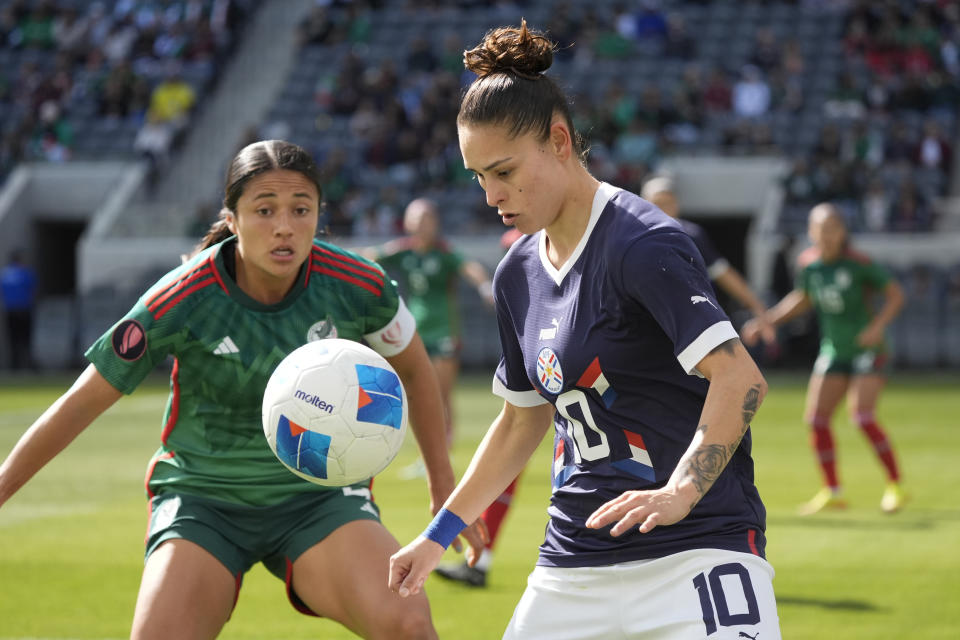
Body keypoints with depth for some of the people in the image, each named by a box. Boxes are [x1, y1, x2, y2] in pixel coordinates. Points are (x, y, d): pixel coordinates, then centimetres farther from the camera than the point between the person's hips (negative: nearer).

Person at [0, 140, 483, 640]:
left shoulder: (358, 287, -13)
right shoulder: (183, 301, -19)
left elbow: (414, 369, 9)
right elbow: (81, 404, -9)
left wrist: (443, 486, 11)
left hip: (317, 496, 1)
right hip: (202, 499, -1)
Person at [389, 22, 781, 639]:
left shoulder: (642, 243, -14)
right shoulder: (517, 275, 11)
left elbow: (740, 377, -23)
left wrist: (680, 492, -35)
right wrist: (440, 533, 22)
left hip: (697, 549, -7)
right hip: (574, 561, 7)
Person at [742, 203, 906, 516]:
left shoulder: (858, 263, -16)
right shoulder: (807, 263, -1)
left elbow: (895, 293, -9)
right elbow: (802, 299, 18)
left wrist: (878, 324, -25)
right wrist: (765, 321, 12)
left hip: (867, 349, -6)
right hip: (833, 352, 6)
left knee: (862, 417, -18)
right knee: (816, 419, -2)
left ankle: (895, 486, -3)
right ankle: (832, 492, 12)